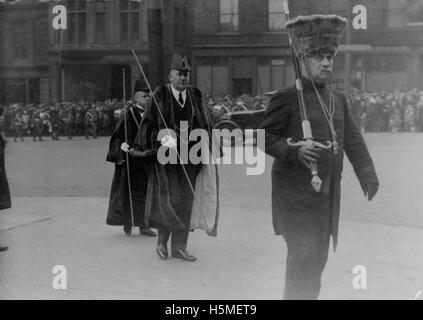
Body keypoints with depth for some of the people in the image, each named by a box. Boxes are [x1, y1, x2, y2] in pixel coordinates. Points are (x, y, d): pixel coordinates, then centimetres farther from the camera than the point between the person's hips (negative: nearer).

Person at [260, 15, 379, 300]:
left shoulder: (339, 99, 12)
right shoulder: (287, 98, -8)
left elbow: (353, 140, 12)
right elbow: (266, 137, -7)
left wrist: (367, 174, 1)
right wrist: (294, 150, -24)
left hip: (328, 194, 6)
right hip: (296, 193, -6)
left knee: (319, 258, 14)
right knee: (303, 257, -8)